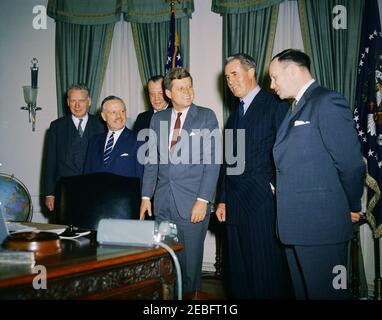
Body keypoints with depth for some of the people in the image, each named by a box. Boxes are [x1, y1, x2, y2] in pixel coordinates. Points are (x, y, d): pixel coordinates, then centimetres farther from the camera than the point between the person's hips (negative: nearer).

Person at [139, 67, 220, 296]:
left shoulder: (206, 117, -1)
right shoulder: (158, 119, 11)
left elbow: (212, 161, -6)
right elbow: (152, 161, 14)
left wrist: (203, 200, -13)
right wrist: (146, 196, 8)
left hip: (192, 203, -3)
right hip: (164, 202, 4)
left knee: (190, 260, 3)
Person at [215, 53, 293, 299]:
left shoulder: (275, 105, -2)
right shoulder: (234, 116, 21)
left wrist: (275, 187, -12)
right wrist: (222, 200, 18)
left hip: (264, 204, -7)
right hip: (236, 206, 7)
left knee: (268, 274, -3)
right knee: (240, 273, 10)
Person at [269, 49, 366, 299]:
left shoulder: (327, 102, -11)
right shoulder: (297, 108, 17)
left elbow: (351, 163, -14)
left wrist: (352, 209, -3)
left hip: (321, 224, -9)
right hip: (296, 225, 9)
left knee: (325, 292, 0)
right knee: (303, 291, 16)